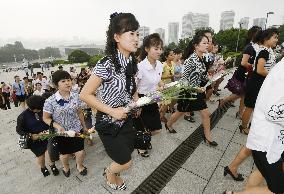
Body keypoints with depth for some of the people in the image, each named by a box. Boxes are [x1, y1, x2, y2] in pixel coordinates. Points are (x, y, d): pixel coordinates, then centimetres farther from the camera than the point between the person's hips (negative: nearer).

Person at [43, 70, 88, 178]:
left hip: (77, 130, 2)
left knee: (80, 152, 5)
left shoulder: (76, 96, -8)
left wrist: (84, 126, 12)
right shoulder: (50, 101, -16)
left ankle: (79, 165, 41)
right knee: (65, 154, 18)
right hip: (62, 133, -1)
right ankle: (65, 166, 55)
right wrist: (57, 126, -20)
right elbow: (46, 118, -5)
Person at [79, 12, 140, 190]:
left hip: (126, 119, 7)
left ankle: (114, 175, 59)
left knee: (126, 155, 24)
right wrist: (112, 111, -23)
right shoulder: (106, 65, -26)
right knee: (126, 163, 10)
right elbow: (85, 94, -21)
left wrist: (137, 102, -4)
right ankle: (110, 172, 48)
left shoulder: (132, 62, -3)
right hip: (108, 122, -6)